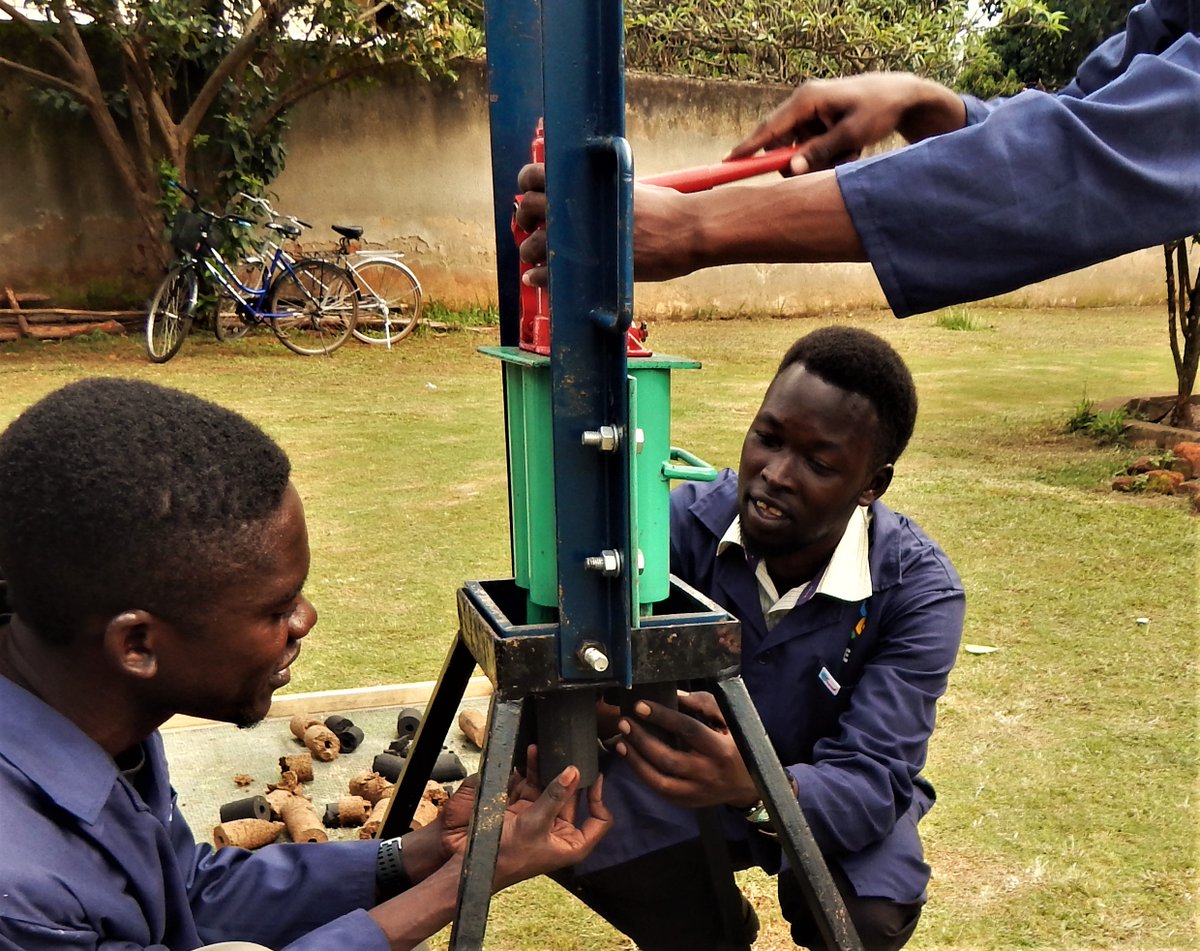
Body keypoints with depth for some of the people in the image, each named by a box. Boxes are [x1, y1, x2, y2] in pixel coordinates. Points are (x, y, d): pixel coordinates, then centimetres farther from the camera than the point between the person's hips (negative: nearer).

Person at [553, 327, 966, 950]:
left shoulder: (918, 592, -26)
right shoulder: (689, 518, -21)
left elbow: (872, 782, -30)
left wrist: (760, 792, -52)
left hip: (828, 796, -2)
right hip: (695, 770, 2)